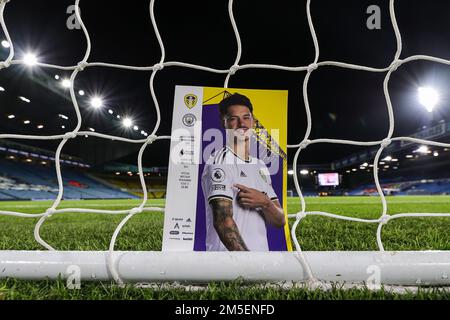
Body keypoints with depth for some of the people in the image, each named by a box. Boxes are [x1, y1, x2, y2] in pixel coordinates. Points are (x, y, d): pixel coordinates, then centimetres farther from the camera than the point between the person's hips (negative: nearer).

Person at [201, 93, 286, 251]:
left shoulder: (261, 166, 12)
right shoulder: (219, 162, -10)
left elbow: (280, 221, 9)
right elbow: (222, 220, -19)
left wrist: (265, 203, -11)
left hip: (262, 249, 6)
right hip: (227, 251, -6)